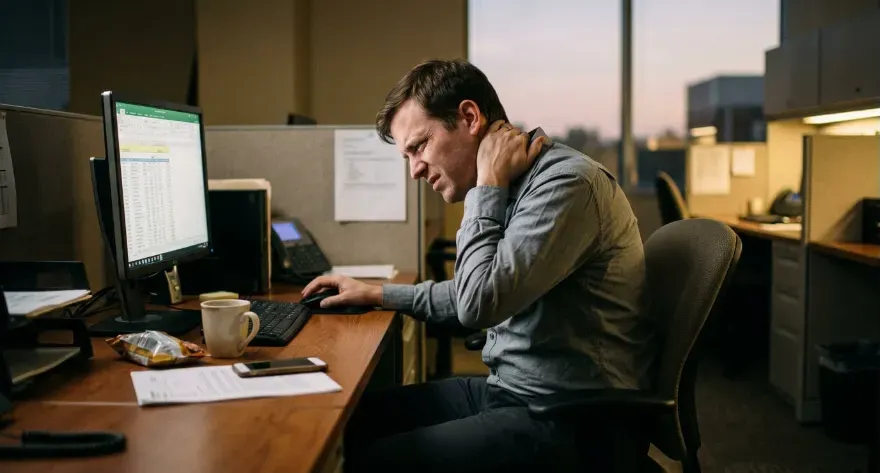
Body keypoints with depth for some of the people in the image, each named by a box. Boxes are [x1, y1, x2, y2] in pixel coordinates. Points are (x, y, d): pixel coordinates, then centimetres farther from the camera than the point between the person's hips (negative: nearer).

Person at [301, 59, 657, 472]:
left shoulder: (566, 183, -19)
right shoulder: (513, 185, 12)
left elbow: (480, 304, -26)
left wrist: (488, 187, -16)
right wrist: (379, 294, 23)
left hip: (566, 418, -9)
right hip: (510, 390, 9)